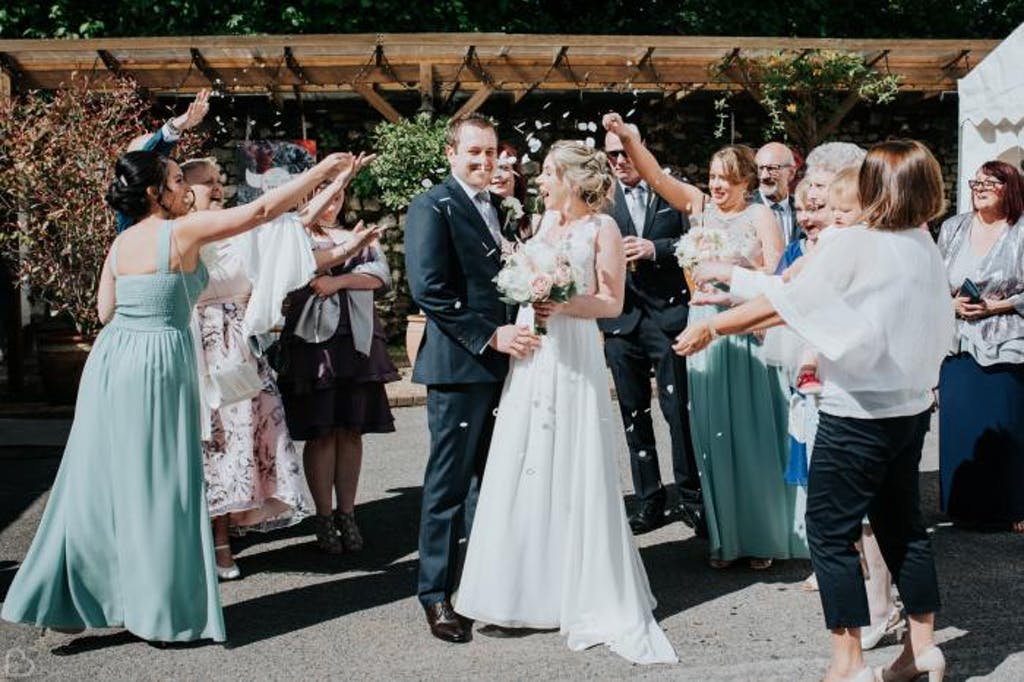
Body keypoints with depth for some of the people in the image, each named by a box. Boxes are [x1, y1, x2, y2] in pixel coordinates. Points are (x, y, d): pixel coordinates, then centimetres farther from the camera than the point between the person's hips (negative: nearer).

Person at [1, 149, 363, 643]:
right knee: (158, 487, 1)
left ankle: (64, 597, 18)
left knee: (101, 483, 12)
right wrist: (322, 170, -3)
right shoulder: (183, 231, -9)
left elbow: (105, 310, 18)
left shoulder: (121, 242, 11)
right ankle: (163, 613, 10)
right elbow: (262, 210, -9)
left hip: (110, 360, 7)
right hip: (158, 362, -7)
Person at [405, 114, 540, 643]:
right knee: (449, 481, 0)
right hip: (459, 364, -7)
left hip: (504, 361, 7)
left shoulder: (500, 207, 16)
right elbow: (429, 290, -16)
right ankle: (436, 594, 12)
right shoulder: (433, 207, -8)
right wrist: (490, 336, -19)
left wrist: (513, 332, 5)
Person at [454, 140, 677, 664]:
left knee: (574, 472, -3)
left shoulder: (602, 227, -5)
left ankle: (596, 599, 10)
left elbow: (612, 303, -7)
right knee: (524, 469, 7)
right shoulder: (546, 220, 14)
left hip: (573, 358, -6)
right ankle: (530, 588, 19)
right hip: (531, 354, 6)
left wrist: (561, 306, -19)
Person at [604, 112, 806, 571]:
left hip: (748, 333, -3)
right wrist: (627, 138, -12)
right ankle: (724, 536, 17)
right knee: (713, 434, 7)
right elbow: (656, 177, 0)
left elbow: (775, 276, -7)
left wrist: (729, 293, -16)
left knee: (750, 432, 3)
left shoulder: (760, 216, 0)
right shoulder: (700, 206, 8)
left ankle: (762, 535, 17)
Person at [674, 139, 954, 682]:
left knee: (831, 531, 2)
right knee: (903, 524, 18)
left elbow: (782, 303, -16)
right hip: (911, 407, 7)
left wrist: (712, 326, -6)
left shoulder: (852, 246, -17)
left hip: (857, 411, -7)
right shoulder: (927, 250, 3)